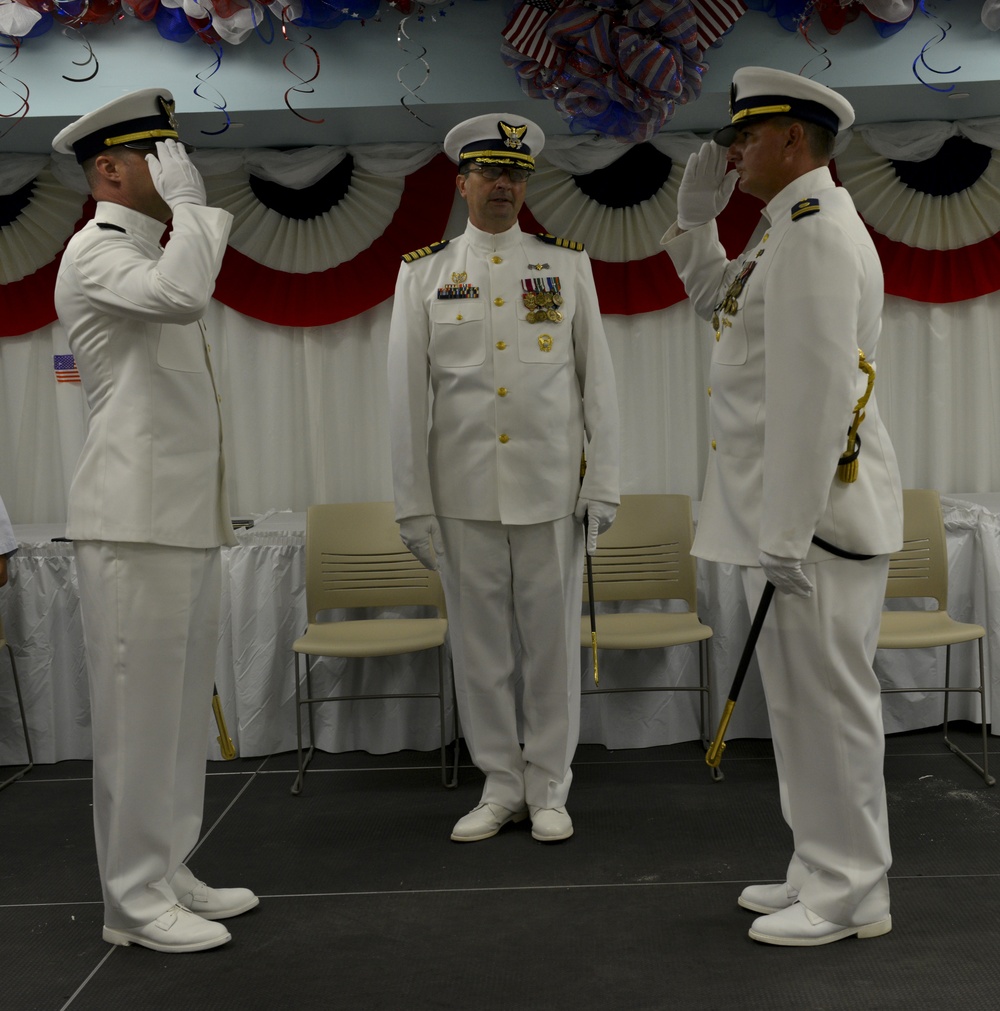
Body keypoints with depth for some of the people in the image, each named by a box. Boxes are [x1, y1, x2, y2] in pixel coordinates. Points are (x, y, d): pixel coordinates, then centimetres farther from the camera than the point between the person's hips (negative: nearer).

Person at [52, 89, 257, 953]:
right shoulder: (94, 253, -8)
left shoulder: (151, 255, 22)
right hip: (134, 523, -9)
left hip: (186, 518, 9)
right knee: (137, 709, -3)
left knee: (181, 704, 12)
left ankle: (168, 872, 22)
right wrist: (188, 201, -14)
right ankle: (135, 899, 8)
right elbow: (182, 295, -30)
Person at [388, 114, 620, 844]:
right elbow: (407, 392, 3)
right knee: (480, 645, 8)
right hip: (464, 493, 1)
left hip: (551, 489, 0)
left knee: (552, 641, 5)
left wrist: (603, 482, -2)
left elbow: (597, 378, 4)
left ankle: (549, 790, 19)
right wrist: (413, 502, -1)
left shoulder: (568, 263, 6)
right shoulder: (424, 272, 6)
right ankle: (500, 786, 22)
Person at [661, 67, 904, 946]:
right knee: (804, 700, 16)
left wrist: (785, 536, -23)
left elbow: (815, 395, -23)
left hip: (815, 510, -10)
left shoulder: (814, 232, -15)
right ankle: (825, 872, 28)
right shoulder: (795, 231, 17)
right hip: (786, 508, 10)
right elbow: (718, 301, 33)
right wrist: (697, 212, 18)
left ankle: (849, 897, 12)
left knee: (826, 702, -1)